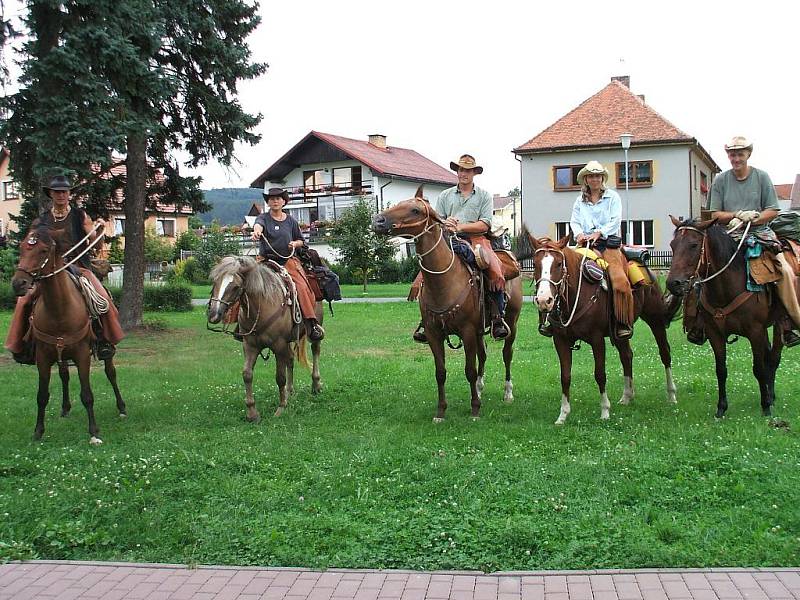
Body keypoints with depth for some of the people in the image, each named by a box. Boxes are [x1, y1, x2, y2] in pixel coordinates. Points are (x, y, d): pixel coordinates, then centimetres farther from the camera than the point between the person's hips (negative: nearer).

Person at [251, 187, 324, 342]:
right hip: (266, 259, -1)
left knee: (303, 287, -19)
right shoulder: (263, 217, 5)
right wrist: (257, 231, -45)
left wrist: (295, 244, 1)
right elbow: (258, 224, -20)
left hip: (288, 259, 1)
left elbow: (301, 240, 26)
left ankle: (312, 324, -16)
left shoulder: (291, 220, 16)